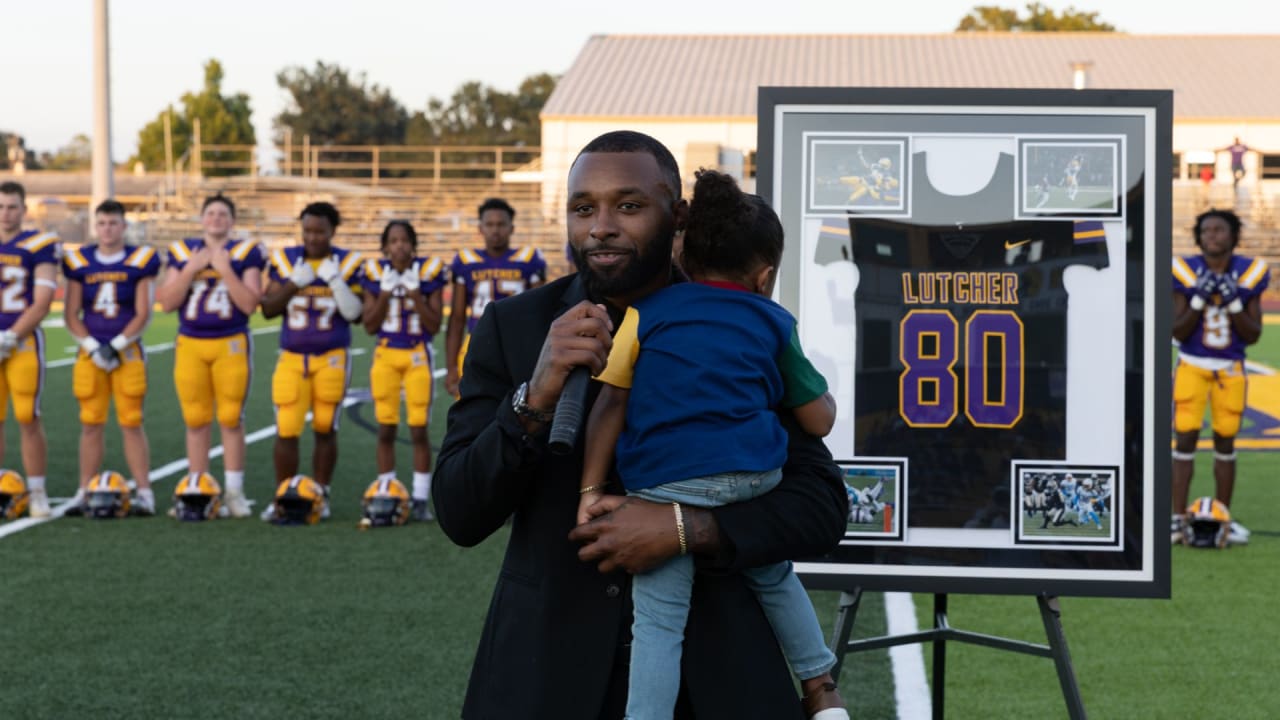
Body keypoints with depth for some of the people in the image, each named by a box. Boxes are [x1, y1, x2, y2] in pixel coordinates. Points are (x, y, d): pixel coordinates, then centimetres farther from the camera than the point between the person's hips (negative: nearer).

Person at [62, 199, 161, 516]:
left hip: (127, 352, -2)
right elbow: (71, 315, 5)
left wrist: (115, 346, -11)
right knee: (91, 423, 3)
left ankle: (144, 492, 0)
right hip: (90, 353, 2)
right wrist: (93, 348, -8)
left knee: (132, 423, -3)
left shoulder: (140, 261, -1)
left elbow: (143, 314, -4)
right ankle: (85, 492, 9)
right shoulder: (79, 262, 5)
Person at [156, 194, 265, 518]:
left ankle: (234, 492, 6)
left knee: (231, 419, -2)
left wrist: (225, 269, -14)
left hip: (231, 344, -2)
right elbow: (167, 303, 2)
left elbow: (250, 305, -8)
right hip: (190, 344, 2)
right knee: (196, 420, 5)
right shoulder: (183, 252, 7)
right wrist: (191, 269, -8)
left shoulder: (245, 254, 0)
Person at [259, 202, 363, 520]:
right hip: (292, 358, 1)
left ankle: (320, 496, 16)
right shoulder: (284, 260, 3)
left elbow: (355, 314, -6)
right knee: (286, 431, -4)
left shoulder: (348, 264, -1)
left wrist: (336, 281, -17)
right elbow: (268, 309, 2)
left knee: (325, 430, 5)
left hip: (331, 358, -1)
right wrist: (294, 284, -12)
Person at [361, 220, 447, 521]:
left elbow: (434, 325, -5)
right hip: (385, 356, 2)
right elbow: (370, 325, 0)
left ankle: (421, 499, 6)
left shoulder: (428, 272, -5)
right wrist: (385, 294, -11)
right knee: (386, 429, 4)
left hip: (417, 357, -2)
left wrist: (416, 295, -16)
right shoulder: (376, 273, -1)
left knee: (419, 429, -2)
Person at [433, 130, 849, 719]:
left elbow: (822, 506, -5)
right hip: (552, 669, 0)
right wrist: (536, 396, -23)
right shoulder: (512, 328, -4)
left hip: (710, 671, 0)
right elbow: (460, 516, -8)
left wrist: (687, 529, -20)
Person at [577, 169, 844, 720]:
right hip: (754, 479, 3)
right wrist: (818, 386, 39)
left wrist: (590, 490, 2)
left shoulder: (647, 313, 11)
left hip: (666, 487, -3)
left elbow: (610, 405, 3)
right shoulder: (773, 324, 14)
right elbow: (819, 421, 17)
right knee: (774, 576, 29)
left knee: (658, 621, -1)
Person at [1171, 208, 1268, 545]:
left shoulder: (1249, 274, -3)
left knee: (1225, 441, 7)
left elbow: (1253, 336, -2)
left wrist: (1234, 302, -16)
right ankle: (1179, 517, 0)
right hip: (1192, 366, -1)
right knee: (1185, 438, -6)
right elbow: (1177, 332, -7)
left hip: (1230, 369, 1)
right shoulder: (1186, 272, -7)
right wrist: (1199, 299, -19)